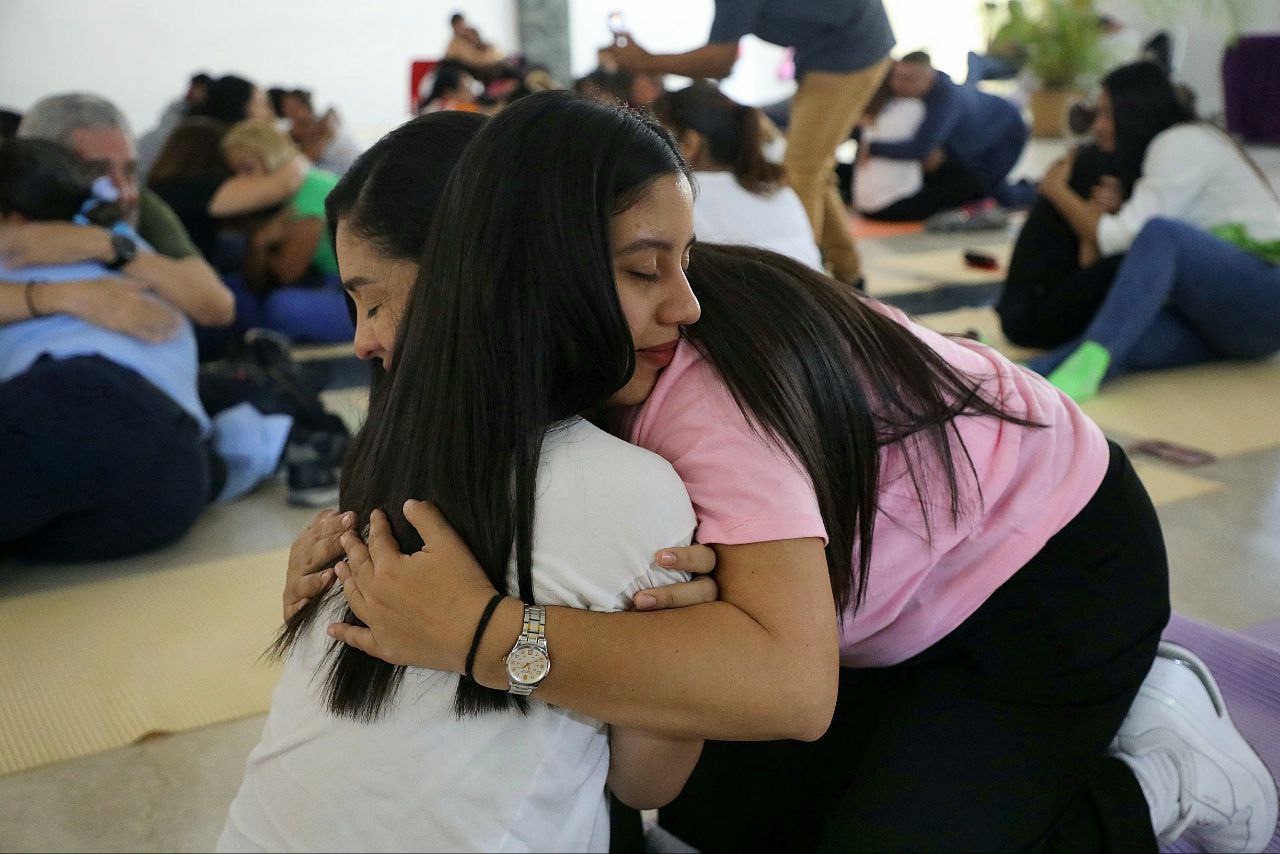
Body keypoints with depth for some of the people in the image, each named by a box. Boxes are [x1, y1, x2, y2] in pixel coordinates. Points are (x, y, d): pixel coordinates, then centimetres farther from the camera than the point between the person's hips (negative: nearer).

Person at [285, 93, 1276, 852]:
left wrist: (478, 631, -52)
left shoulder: (710, 395, -38)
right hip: (907, 604, 8)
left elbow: (792, 682, -51)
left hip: (1050, 567, -7)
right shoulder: (586, 378, -14)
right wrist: (365, 533, -24)